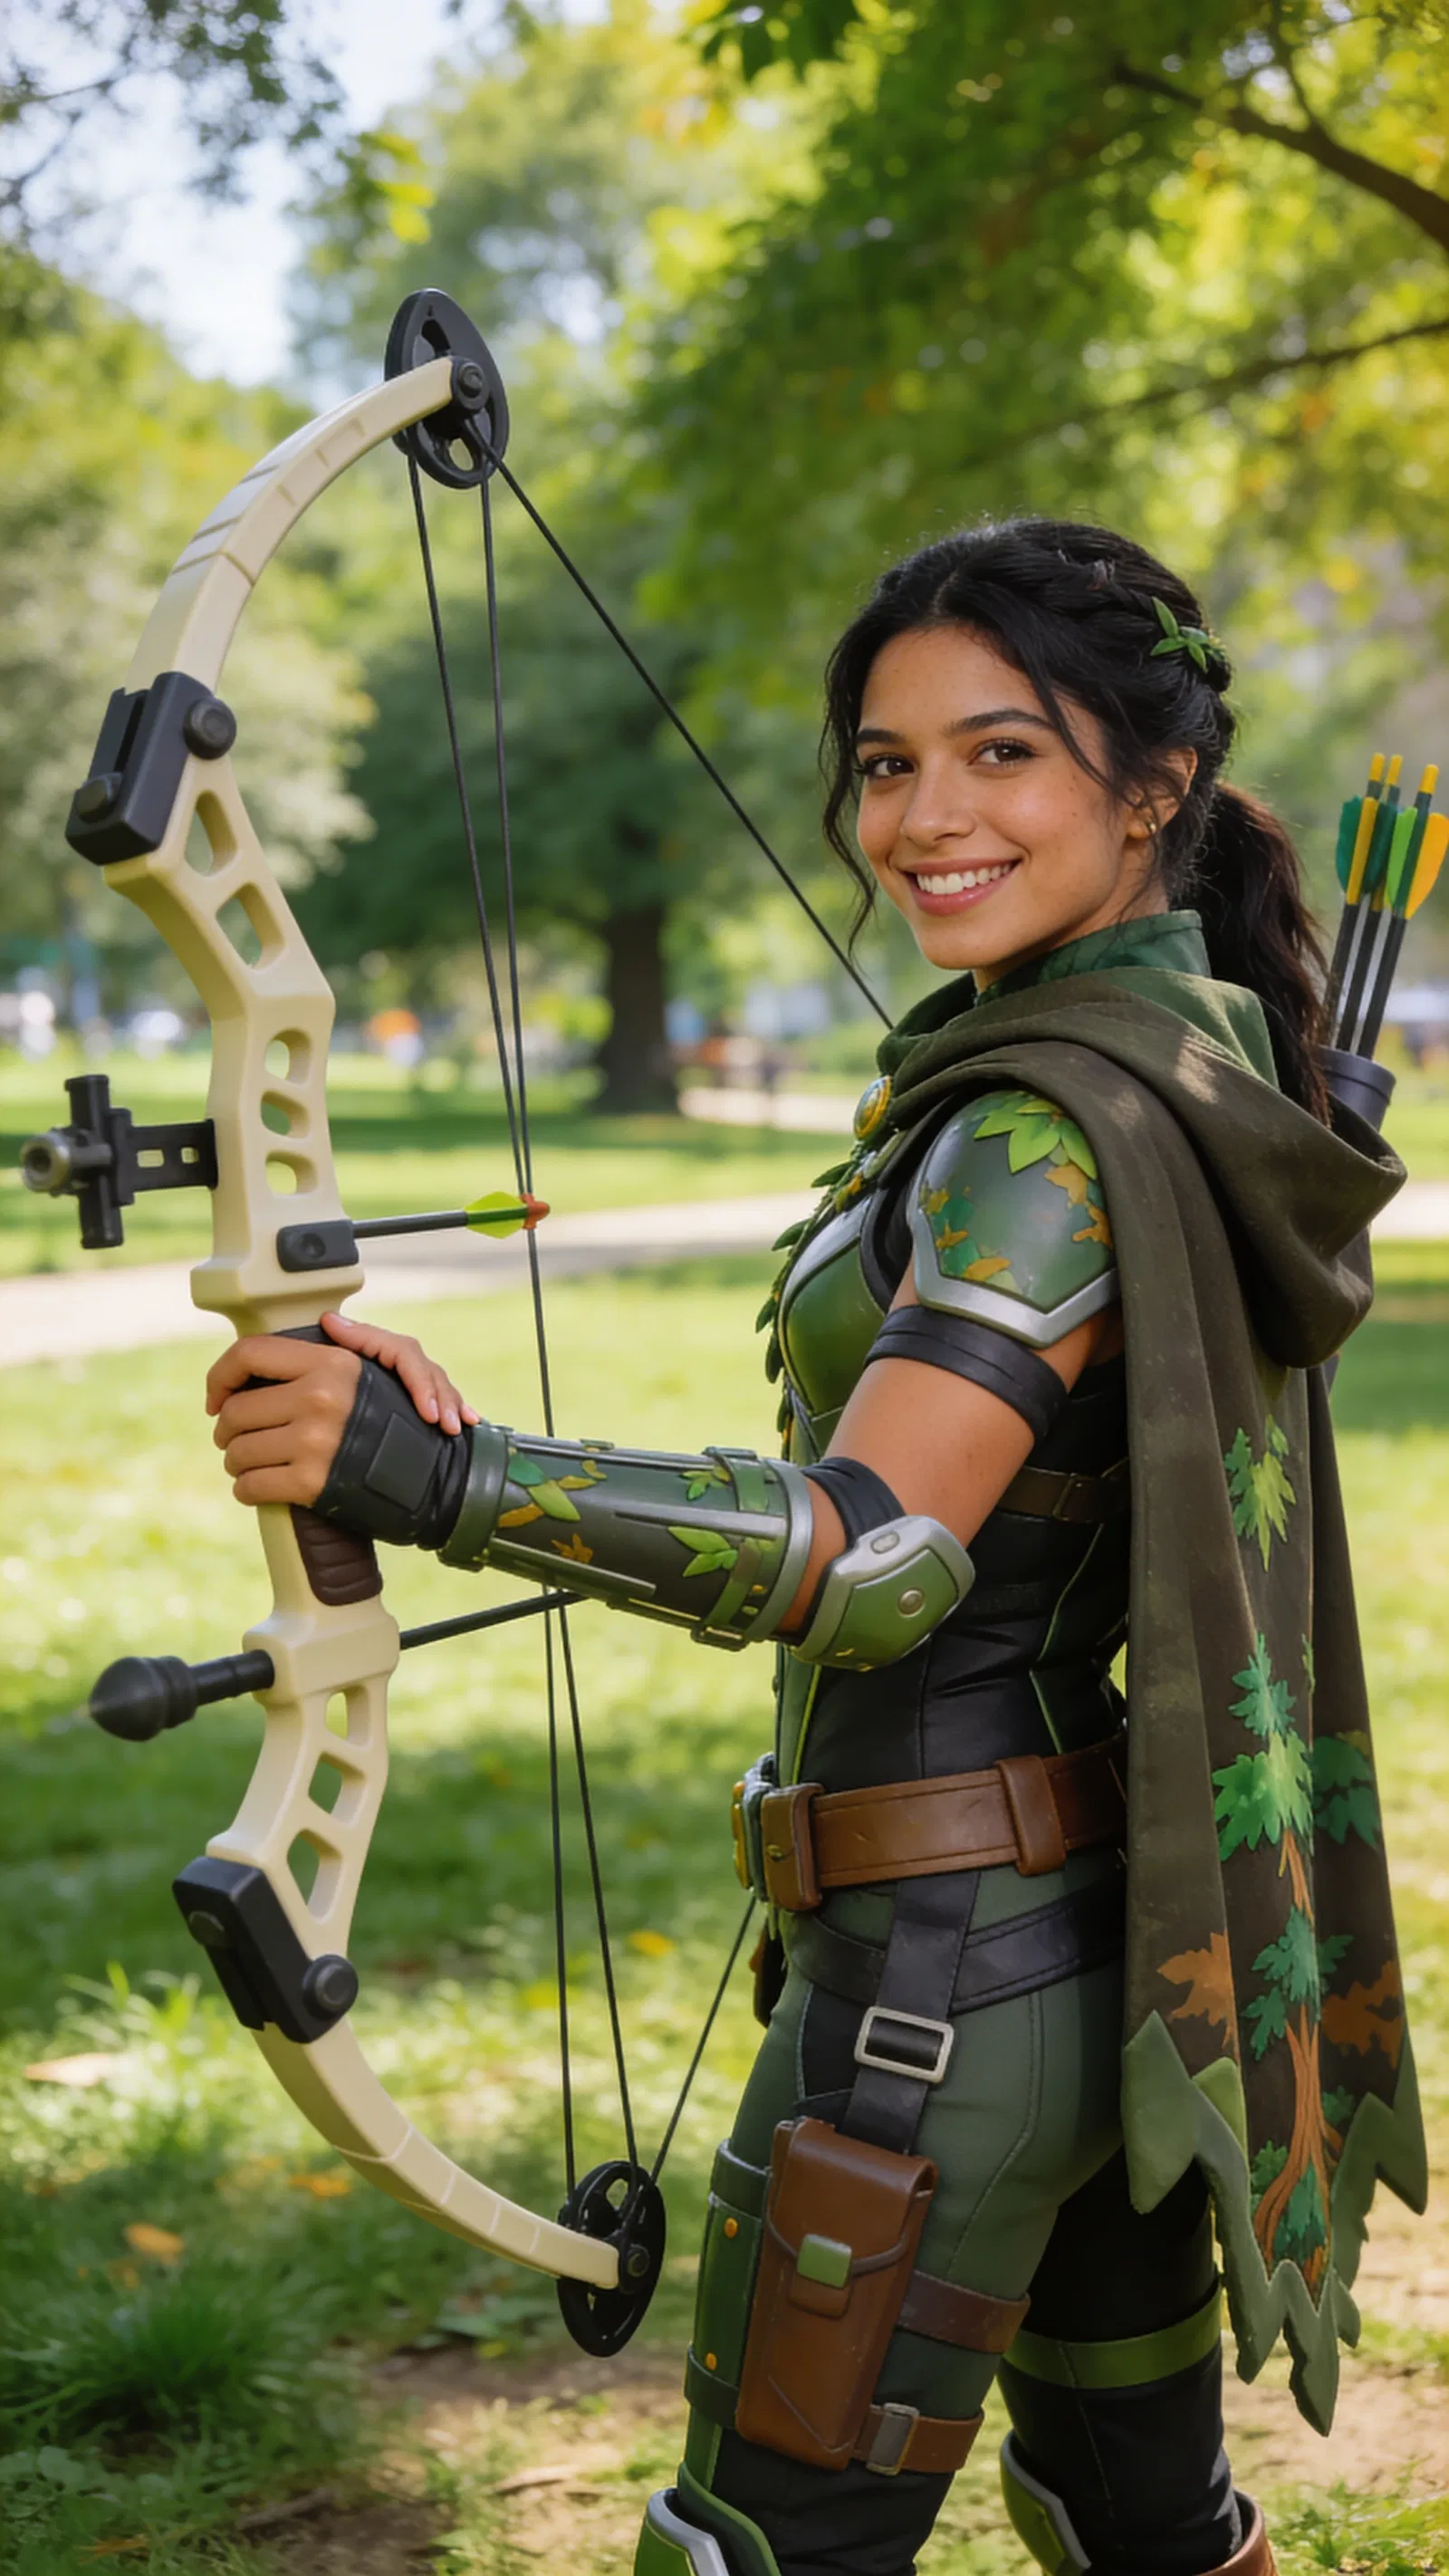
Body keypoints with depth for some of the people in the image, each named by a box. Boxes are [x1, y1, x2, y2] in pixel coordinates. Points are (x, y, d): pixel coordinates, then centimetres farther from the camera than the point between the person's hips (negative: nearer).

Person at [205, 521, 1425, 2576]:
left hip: (951, 1964, -10)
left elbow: (879, 1551, -33)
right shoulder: (1197, 1060, 8)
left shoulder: (1056, 1132, -21)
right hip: (1118, 1946, 10)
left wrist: (433, 1478, -43)